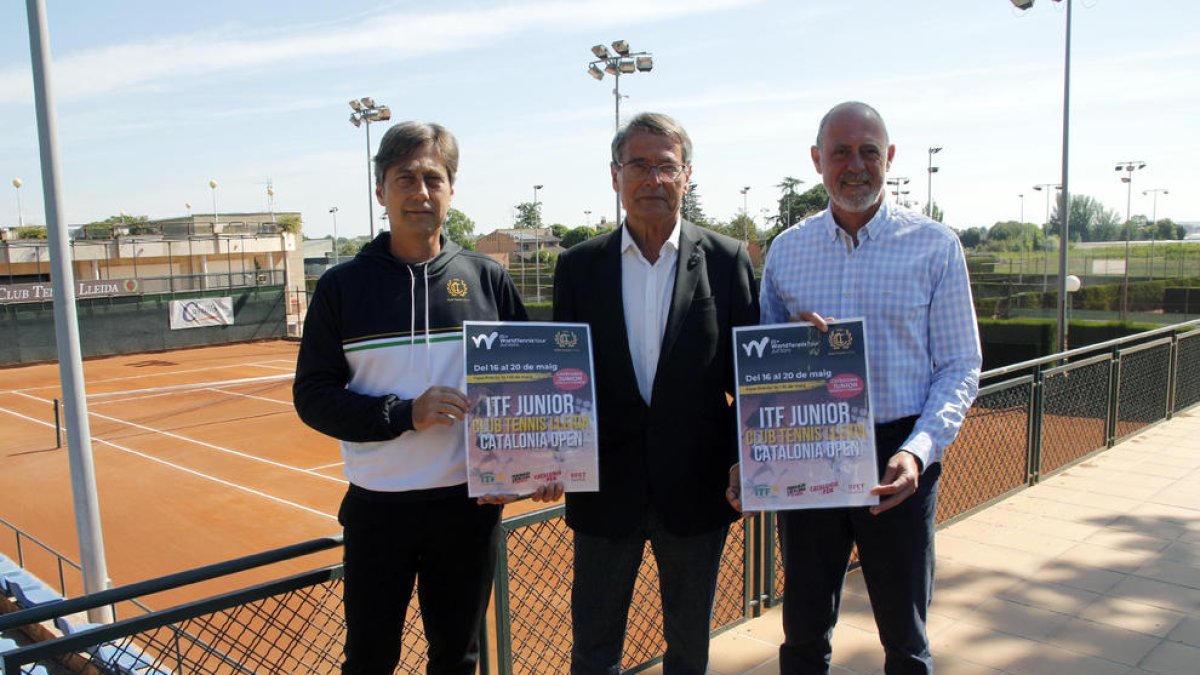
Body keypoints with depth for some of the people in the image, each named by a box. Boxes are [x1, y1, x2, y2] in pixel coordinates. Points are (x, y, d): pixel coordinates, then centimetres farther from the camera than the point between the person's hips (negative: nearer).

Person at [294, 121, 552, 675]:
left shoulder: (487, 279, 0)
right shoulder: (343, 286, -3)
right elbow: (312, 396, -4)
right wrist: (404, 414, -18)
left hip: (469, 503, 1)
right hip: (378, 506, -1)